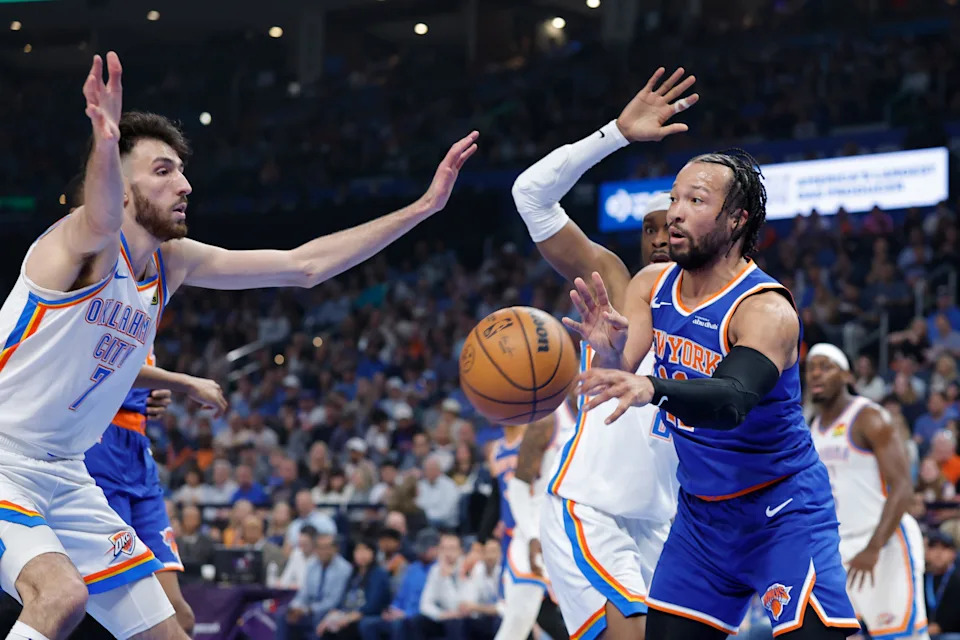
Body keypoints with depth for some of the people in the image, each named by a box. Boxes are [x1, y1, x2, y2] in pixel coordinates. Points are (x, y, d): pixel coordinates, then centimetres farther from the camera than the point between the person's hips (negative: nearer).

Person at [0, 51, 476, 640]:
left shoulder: (174, 263, 6)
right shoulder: (83, 245, -17)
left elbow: (303, 266, 10)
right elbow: (100, 220, -44)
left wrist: (424, 206, 8)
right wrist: (105, 146, -67)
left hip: (64, 477, 9)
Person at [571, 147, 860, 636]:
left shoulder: (767, 311, -22)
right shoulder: (651, 286, -2)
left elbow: (733, 401, -40)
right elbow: (616, 383, -9)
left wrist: (653, 389, -58)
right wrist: (610, 353, -32)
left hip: (782, 514, -6)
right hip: (700, 510, 7)